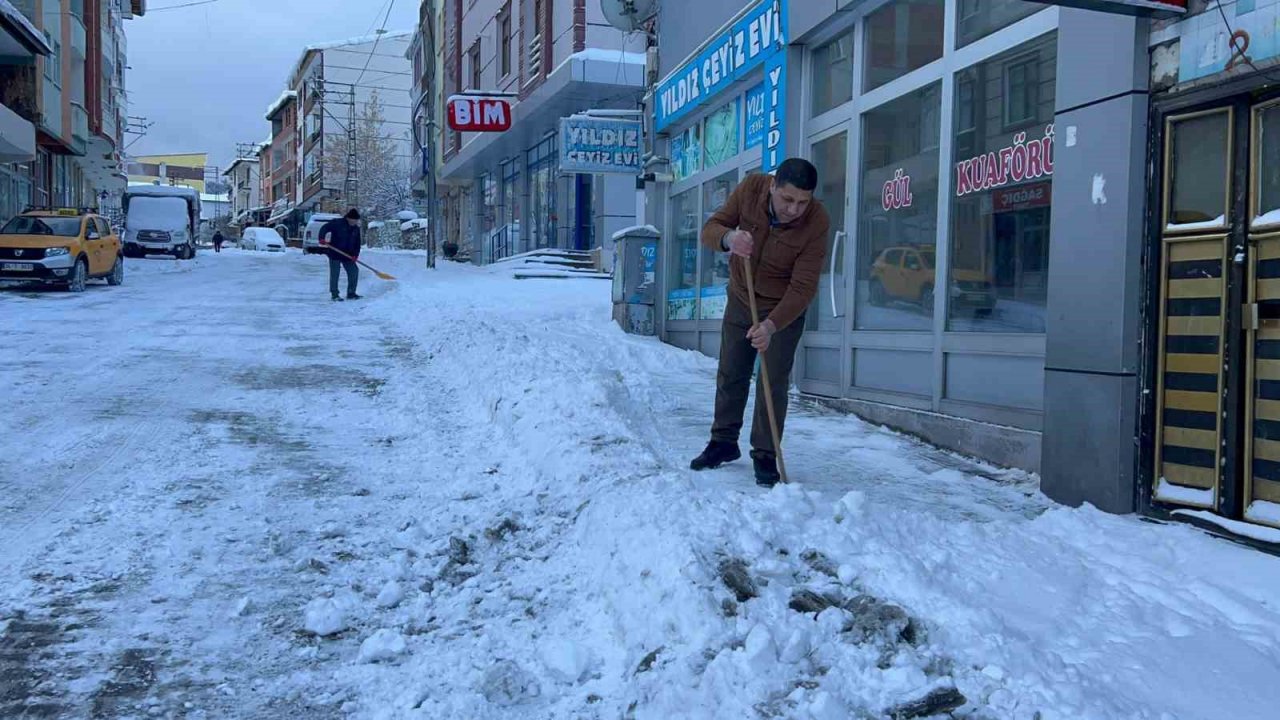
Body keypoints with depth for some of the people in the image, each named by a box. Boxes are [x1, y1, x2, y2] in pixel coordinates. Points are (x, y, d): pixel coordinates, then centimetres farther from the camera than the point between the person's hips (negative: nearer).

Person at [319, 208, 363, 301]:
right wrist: (322, 238, -30)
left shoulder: (356, 228, 7)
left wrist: (355, 254, -5)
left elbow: (357, 243, 9)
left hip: (348, 255, 6)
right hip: (335, 254, -6)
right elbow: (324, 228, -13)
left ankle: (351, 293, 14)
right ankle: (335, 295, 4)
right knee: (334, 274, -3)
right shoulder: (337, 223, -10)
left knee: (354, 272, 3)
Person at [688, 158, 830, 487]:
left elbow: (803, 287, -28)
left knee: (774, 384, -3)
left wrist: (771, 325, -40)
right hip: (740, 301, 3)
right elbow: (710, 228, -14)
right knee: (730, 376, 12)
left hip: (784, 311, -3)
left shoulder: (817, 222, -28)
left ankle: (765, 457, 10)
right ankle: (724, 442, 28)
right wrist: (729, 238, -38)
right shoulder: (751, 189, -20)